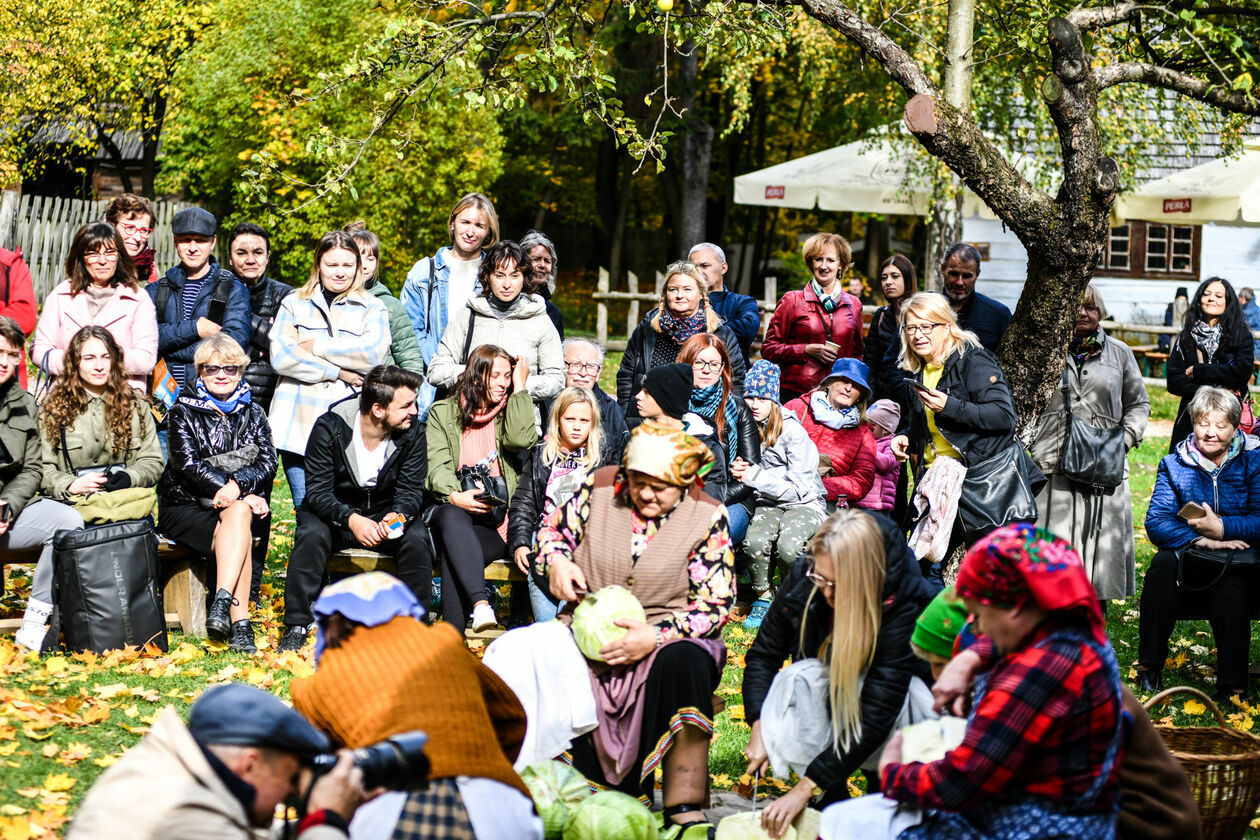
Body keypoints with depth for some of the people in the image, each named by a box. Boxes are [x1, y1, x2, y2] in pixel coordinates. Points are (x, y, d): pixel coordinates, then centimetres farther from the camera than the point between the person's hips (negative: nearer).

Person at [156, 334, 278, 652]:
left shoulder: (252, 413, 13)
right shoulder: (183, 412, 3)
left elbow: (268, 462, -2)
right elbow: (188, 464, -11)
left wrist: (238, 484, -24)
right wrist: (244, 498, -19)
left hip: (242, 504, 2)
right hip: (186, 507, -2)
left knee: (238, 516, -34)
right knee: (239, 531, -32)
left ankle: (222, 603, -44)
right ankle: (240, 625, -39)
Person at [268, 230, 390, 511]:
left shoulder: (372, 307, 13)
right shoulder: (294, 304, 14)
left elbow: (374, 353, -6)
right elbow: (280, 356, -1)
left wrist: (317, 346, -4)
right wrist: (338, 372, -6)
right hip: (297, 422, 1)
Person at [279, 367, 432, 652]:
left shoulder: (413, 431, -12)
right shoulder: (330, 428, -19)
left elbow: (411, 489, -7)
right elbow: (318, 492, -19)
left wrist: (399, 516, -32)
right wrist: (350, 519, -38)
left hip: (387, 513, 2)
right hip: (335, 512, -1)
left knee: (417, 540, -27)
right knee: (311, 535, -32)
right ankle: (296, 626, -22)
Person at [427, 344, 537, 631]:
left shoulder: (511, 412, 17)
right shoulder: (443, 412, 17)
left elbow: (520, 440, -8)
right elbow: (437, 465, 4)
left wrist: (520, 387, 1)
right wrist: (454, 495, -18)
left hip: (496, 521, 0)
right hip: (454, 508, 0)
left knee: (454, 554, -32)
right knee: (452, 517, -38)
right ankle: (480, 603, -54)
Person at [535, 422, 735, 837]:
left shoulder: (707, 517, -5)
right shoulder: (600, 488, 2)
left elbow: (714, 605, -6)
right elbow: (554, 529, 18)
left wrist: (656, 636, -21)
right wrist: (557, 562, -6)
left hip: (667, 638, -2)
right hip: (590, 635, 3)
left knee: (684, 661, -37)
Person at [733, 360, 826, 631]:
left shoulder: (792, 431, -12)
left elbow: (797, 488, -16)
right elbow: (744, 472, 17)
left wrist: (753, 475, -20)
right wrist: (738, 470, -9)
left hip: (806, 503, -3)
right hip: (768, 503, 3)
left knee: (788, 547, -34)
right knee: (754, 542, -32)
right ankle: (762, 598, -6)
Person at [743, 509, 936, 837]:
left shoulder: (904, 604, -34)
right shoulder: (803, 577, -22)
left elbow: (876, 715, -37)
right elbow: (764, 654, -8)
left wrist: (804, 787, -40)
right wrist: (760, 727, -24)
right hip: (829, 687, 4)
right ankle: (831, 799, -21)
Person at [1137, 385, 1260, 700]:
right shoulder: (1175, 464, 6)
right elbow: (1156, 523, -7)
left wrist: (1221, 528, -23)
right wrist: (1200, 539, -23)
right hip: (1189, 564, 2)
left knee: (1230, 591, -35)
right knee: (1163, 565, -32)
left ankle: (1232, 686, -24)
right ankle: (1149, 667, -23)